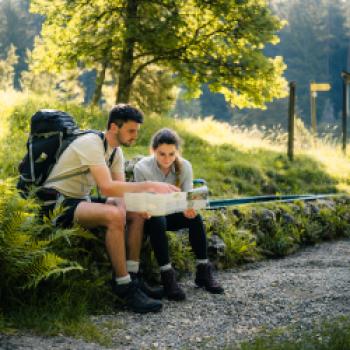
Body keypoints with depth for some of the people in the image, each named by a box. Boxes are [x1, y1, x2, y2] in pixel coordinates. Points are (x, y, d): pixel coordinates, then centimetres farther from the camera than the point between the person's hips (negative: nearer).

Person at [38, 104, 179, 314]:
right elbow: (107, 187, -32)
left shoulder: (116, 151, 8)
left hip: (82, 200, 10)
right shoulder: (91, 144, -21)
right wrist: (149, 186, -33)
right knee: (114, 215, -32)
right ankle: (123, 286, -25)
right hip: (58, 202, -9)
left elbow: (121, 190, 1)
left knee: (137, 213, -1)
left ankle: (132, 277, -5)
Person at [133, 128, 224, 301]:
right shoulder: (142, 168, -19)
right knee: (158, 221, -36)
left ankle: (203, 271, -17)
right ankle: (167, 276, -32)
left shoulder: (184, 167, -11)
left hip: (171, 214, 3)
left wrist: (189, 209, -39)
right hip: (149, 216, -3)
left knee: (195, 217, -26)